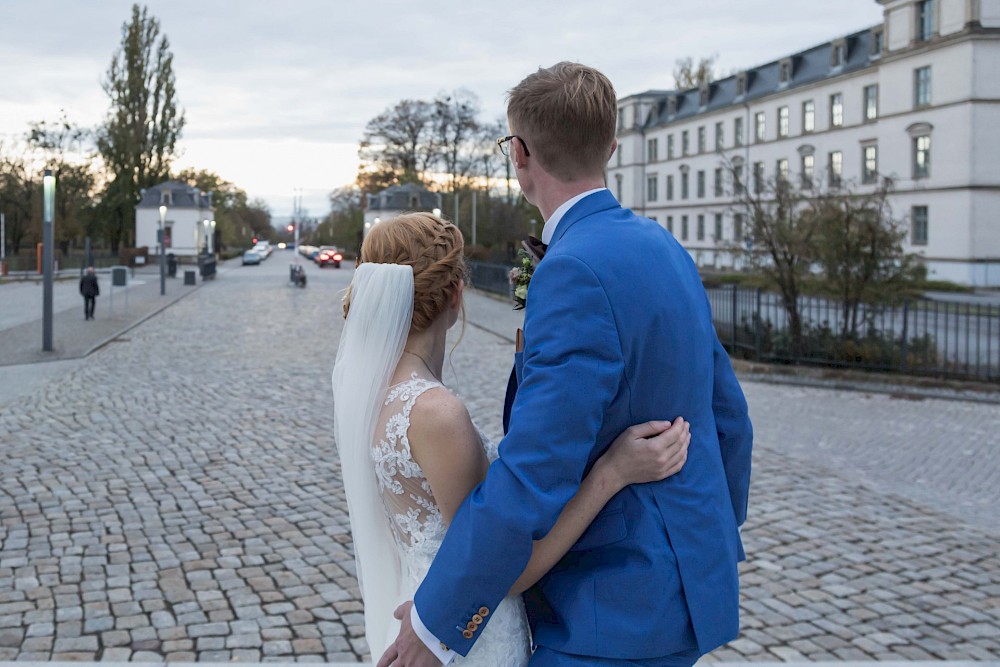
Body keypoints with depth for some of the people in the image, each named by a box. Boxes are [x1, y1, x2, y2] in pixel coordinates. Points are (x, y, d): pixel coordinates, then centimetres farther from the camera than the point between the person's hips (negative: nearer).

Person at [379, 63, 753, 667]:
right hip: (682, 583, 9)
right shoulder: (660, 246, 5)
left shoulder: (576, 271, -24)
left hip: (619, 613, -9)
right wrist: (717, 542, 27)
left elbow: (531, 479, -26)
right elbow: (729, 418, 13)